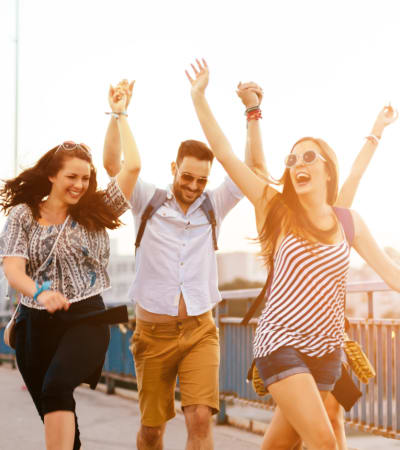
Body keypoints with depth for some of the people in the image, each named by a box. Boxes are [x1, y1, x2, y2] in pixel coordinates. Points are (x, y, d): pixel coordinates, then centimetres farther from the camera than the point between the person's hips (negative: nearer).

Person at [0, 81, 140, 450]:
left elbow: (132, 166, -4)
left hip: (86, 319, -2)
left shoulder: (95, 213, 3)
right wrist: (39, 292, -30)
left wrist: (120, 114, 5)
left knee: (56, 387, -29)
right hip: (36, 322, 2)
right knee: (54, 415, 10)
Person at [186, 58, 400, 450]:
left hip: (326, 351, 4)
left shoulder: (349, 222, 5)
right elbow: (225, 154, -9)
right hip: (280, 342, -3)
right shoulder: (279, 210, -4)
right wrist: (199, 99, -14)